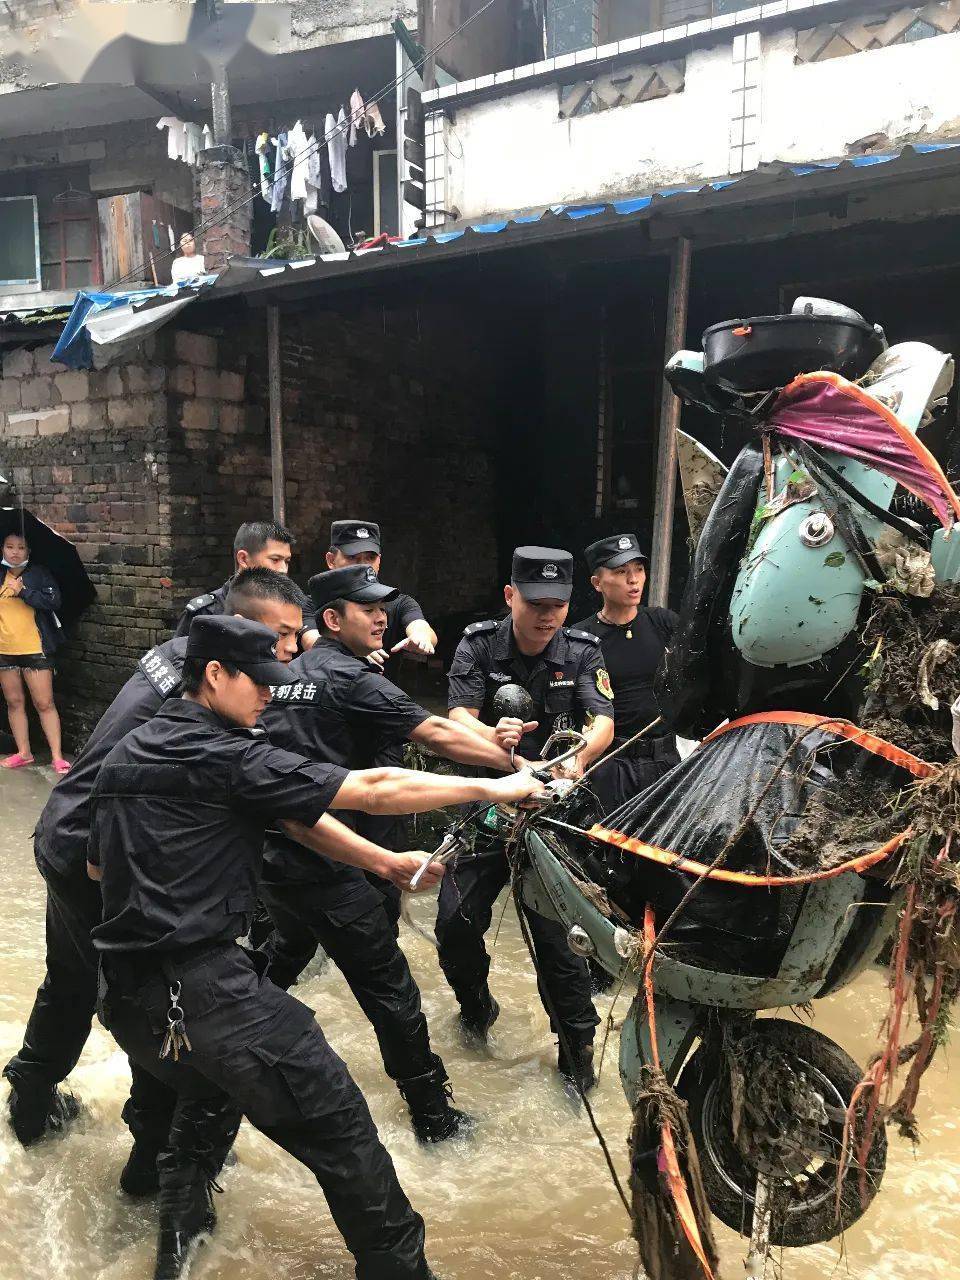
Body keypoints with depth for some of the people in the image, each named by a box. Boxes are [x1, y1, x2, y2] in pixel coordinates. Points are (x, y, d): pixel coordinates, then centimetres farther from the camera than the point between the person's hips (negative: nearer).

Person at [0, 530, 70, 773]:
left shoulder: (39, 574, -1)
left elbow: (54, 601, -15)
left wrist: (23, 591, -20)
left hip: (35, 650, -4)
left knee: (44, 703, -4)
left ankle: (57, 756, 0)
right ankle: (24, 753, 20)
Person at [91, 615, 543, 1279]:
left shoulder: (126, 752, 11)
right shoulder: (226, 757, -13)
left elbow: (98, 866, 23)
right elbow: (373, 790, -16)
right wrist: (494, 788, -8)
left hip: (127, 995, 9)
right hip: (204, 989, -9)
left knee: (202, 1078, 36)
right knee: (340, 1129, -1)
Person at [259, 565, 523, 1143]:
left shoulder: (291, 673, 11)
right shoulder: (352, 680, -13)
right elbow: (439, 736, -20)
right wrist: (520, 766, -19)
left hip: (269, 849, 9)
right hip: (319, 859, -9)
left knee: (289, 948, 34)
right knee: (387, 981, 1)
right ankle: (432, 1110, 11)